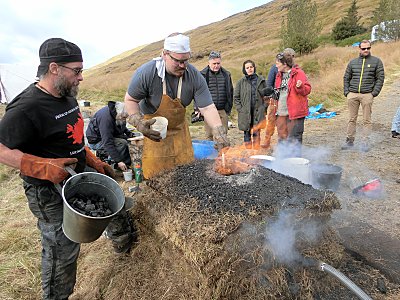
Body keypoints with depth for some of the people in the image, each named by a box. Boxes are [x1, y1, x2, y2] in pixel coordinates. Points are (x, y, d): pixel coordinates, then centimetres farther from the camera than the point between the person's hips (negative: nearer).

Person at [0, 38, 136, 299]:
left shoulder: (67, 97, 4)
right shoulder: (27, 108, -24)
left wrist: (95, 162, 11)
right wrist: (44, 167, -32)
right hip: (50, 193, -8)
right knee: (62, 251, 6)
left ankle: (126, 243, 49)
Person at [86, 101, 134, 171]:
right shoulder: (106, 118, -32)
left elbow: (122, 127, 18)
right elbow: (107, 143, -35)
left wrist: (129, 133, -3)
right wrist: (118, 161, -36)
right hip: (96, 141, -9)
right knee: (122, 143, -28)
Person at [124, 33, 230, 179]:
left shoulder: (195, 77, -17)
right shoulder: (146, 73, -23)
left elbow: (207, 107, -17)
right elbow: (130, 100, -10)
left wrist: (219, 133, -28)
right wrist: (138, 123, -26)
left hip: (179, 128, 3)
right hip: (152, 129, -2)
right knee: (155, 174, -2)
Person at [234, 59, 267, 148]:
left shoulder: (261, 80, 7)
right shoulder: (241, 82, 3)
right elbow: (236, 97, 5)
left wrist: (264, 107, 2)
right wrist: (240, 109, -4)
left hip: (258, 112, 0)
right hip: (245, 113, 0)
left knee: (256, 133, -2)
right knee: (247, 134, 7)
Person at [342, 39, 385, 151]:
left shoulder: (376, 61, 7)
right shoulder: (353, 62, 13)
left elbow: (380, 78, 5)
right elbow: (346, 78, 15)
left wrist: (374, 92, -6)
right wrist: (346, 92, 3)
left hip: (367, 95, -2)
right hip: (352, 94, 2)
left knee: (367, 120, 0)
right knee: (352, 119, 5)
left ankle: (365, 142, 6)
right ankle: (349, 141, 12)